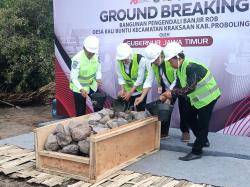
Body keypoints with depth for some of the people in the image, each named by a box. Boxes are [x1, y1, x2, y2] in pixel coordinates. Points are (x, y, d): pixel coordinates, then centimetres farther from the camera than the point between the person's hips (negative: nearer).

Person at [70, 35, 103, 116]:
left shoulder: (96, 55, -11)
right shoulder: (77, 59, -28)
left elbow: (98, 69, 3)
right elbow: (73, 77, -27)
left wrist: (98, 78, -19)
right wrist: (81, 89, -42)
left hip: (92, 85, 5)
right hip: (79, 88, -5)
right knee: (81, 111, 3)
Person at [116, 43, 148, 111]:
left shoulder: (140, 59, -26)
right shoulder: (119, 61, -14)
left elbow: (140, 79, -24)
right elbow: (120, 77, -6)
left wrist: (130, 92, -25)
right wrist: (122, 89, -19)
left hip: (140, 89, -3)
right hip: (128, 90, 3)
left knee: (140, 110, 2)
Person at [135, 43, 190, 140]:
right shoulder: (152, 63, -18)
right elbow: (149, 80, -14)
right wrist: (142, 97, -22)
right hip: (166, 88, 5)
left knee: (183, 109, 3)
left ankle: (185, 132, 20)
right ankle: (163, 131, 20)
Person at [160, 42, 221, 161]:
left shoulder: (191, 67, -29)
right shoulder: (179, 69, 2)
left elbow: (190, 87, -34)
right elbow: (178, 86, 6)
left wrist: (172, 93, -30)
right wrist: (167, 95, -9)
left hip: (207, 96, -10)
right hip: (196, 97, 10)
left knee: (202, 124, -5)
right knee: (190, 116, 19)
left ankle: (196, 152, 2)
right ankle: (203, 141, 36)